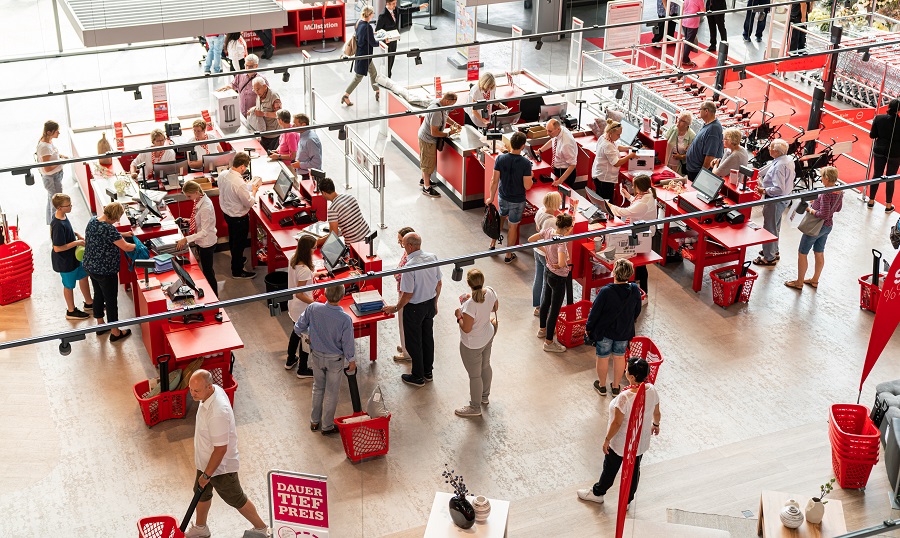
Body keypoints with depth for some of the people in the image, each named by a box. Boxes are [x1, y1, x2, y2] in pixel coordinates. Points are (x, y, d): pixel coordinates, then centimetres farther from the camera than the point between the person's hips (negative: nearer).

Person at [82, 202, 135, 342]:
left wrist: (122, 234, 18)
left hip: (90, 267, 9)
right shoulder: (109, 229, -28)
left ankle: (100, 325, 40)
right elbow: (126, 247, -25)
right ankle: (115, 333, 19)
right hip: (105, 271, -9)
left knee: (98, 295, 24)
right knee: (111, 300, 6)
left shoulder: (93, 221, -1)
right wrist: (137, 246, -5)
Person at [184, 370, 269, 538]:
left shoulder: (218, 413, -41)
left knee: (236, 499, 14)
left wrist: (207, 475, -19)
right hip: (206, 459, 9)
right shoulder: (215, 389, -13)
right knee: (201, 492, 27)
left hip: (221, 466, -8)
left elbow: (221, 449, -32)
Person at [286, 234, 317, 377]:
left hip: (293, 306, 9)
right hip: (302, 309, -9)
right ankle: (302, 369, 27)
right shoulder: (304, 270, -33)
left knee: (297, 332, 29)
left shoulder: (293, 260, -7)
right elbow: (299, 294, -28)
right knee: (306, 338, 11)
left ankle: (290, 360, 47)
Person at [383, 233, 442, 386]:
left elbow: (408, 294, -24)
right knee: (428, 337, 22)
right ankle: (428, 372, 37)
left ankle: (418, 377, 25)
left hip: (414, 308, -7)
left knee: (414, 342, 11)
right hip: (430, 303, 7)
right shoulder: (432, 257, -7)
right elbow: (439, 283, 4)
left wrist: (396, 308, -8)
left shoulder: (410, 266, -28)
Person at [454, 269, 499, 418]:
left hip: (472, 345, -7)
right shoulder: (490, 292, -16)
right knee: (485, 366, 28)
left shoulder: (470, 304, -37)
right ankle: (484, 396, 52)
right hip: (488, 337, 8)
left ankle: (475, 407, 33)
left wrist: (458, 316, -11)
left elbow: (466, 328, -28)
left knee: (474, 375, 13)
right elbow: (495, 307, 5)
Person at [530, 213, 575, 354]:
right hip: (558, 278, -8)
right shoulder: (561, 242, -33)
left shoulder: (548, 231, -11)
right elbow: (562, 264, -43)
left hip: (548, 272, 8)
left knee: (545, 301, 28)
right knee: (555, 310, 7)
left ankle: (543, 329, 50)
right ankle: (549, 342, 20)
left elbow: (530, 239, 2)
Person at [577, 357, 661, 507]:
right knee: (634, 469, 25)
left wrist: (607, 439, -10)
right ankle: (627, 500, 45)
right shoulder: (651, 390, -18)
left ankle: (597, 493, 45)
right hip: (641, 442, 5)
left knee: (610, 469, 20)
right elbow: (656, 413, 0)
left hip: (621, 443, -5)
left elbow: (617, 423, -26)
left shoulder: (625, 397, -36)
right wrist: (656, 425, 21)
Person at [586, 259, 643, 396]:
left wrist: (588, 327, -1)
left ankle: (602, 386, 33)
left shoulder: (606, 291, -28)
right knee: (619, 357, 20)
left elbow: (595, 312, -17)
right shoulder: (635, 291, -14)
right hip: (624, 331, 4)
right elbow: (637, 312, 2)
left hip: (605, 331, -3)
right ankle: (616, 387, 32)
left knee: (603, 357, 16)